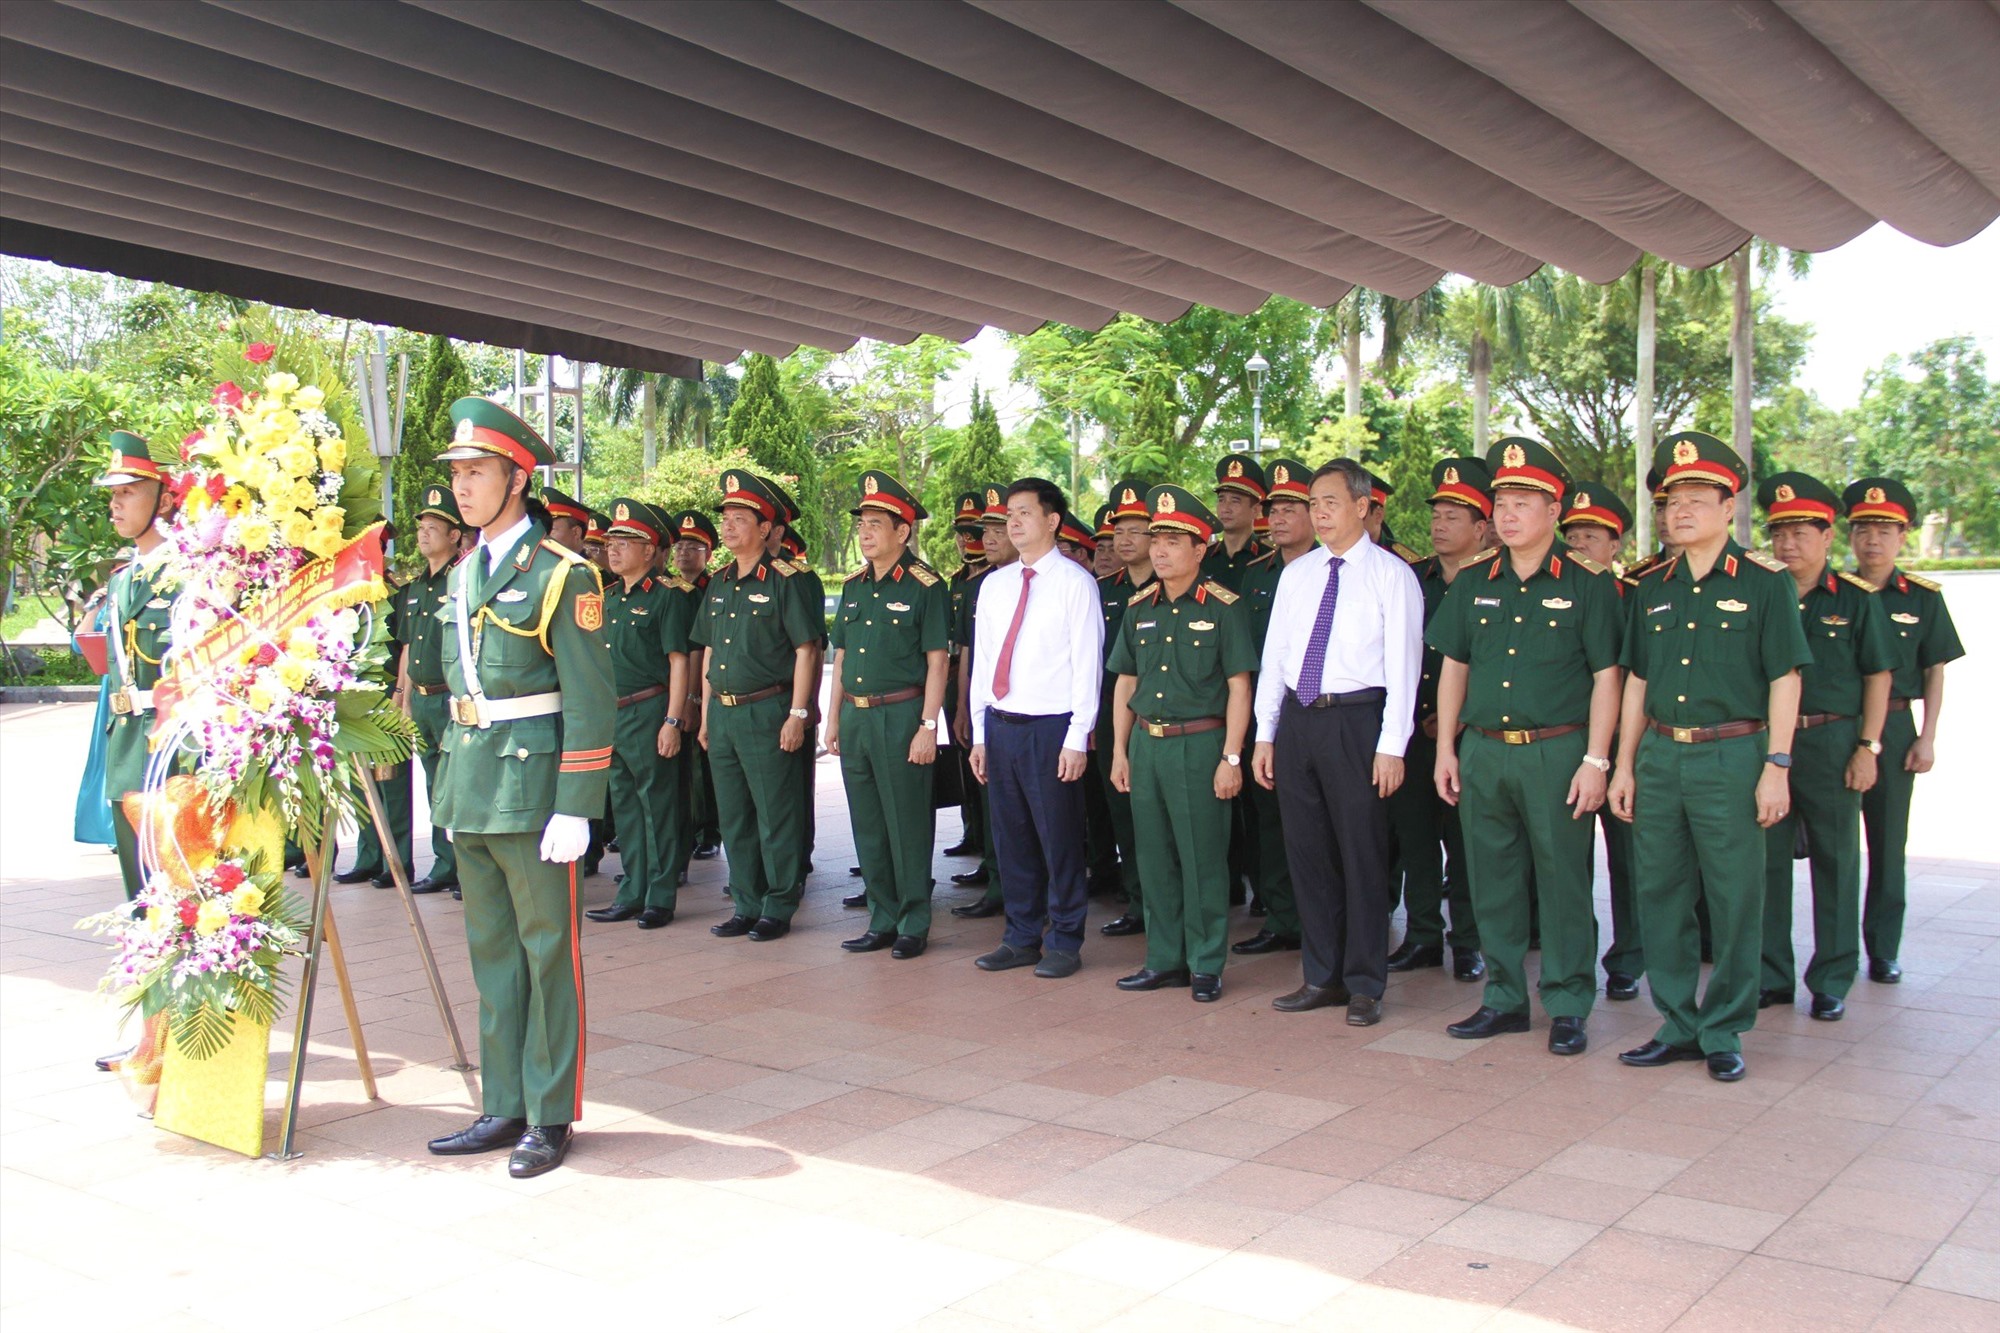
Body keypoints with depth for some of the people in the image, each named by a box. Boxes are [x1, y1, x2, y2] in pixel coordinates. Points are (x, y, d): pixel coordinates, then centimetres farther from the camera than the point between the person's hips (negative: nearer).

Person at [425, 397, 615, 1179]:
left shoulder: (561, 575, -10)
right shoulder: (462, 575, 13)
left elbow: (590, 702, -13)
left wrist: (574, 810, -16)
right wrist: (452, 783, 17)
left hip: (531, 784, -8)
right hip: (470, 787, 8)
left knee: (547, 950, 3)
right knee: (490, 951, 13)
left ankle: (551, 1116, 14)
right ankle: (504, 1108, 24)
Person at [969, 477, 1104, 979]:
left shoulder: (1075, 582, -4)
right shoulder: (994, 584, 13)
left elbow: (1087, 664, -8)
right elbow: (982, 661, 16)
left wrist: (1077, 738, -13)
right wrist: (980, 734, 11)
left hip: (1050, 729, -6)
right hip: (1001, 726, 6)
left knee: (1059, 840, 1)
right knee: (1011, 839, 11)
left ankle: (1064, 944, 13)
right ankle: (1021, 938, 22)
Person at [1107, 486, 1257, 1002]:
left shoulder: (1224, 608, -5)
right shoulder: (1140, 609, 10)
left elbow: (1238, 687, -7)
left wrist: (1231, 758, -12)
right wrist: (1120, 751, 11)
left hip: (1199, 744, -5)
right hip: (1146, 744, 5)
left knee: (1202, 861, 1)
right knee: (1155, 858, 10)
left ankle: (1206, 966, 12)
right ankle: (1164, 960, 21)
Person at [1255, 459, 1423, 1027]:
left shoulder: (1391, 574, -3)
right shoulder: (1296, 574, 13)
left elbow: (1402, 662, -7)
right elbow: (1274, 655, 14)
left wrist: (1392, 745, -13)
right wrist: (1265, 734, 9)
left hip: (1356, 720, -5)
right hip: (1296, 720, 5)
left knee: (1363, 853, 1)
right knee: (1307, 851, 10)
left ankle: (1364, 986, 13)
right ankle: (1323, 977, 22)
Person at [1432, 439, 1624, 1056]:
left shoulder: (1589, 584, -2)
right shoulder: (1472, 583, 10)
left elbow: (1606, 677, -3)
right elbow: (1454, 668, 14)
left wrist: (1595, 761, -9)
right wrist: (1445, 749, 9)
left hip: (1557, 751, -4)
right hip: (1483, 751, 4)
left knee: (1564, 883, 3)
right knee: (1493, 882, 10)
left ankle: (1569, 1008, 14)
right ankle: (1504, 999, 21)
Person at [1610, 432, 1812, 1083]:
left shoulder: (1765, 582, -3)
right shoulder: (1651, 588, 11)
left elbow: (1784, 679, -4)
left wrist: (1776, 766, -10)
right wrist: (1624, 766, 10)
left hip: (1731, 757, -4)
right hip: (1659, 755, 5)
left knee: (1734, 901, 2)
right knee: (1659, 894, 8)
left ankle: (1723, 1032, 15)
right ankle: (1679, 1024, 20)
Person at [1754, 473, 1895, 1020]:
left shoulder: (1857, 599, 0)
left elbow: (1878, 676, 1)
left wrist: (1868, 747, -6)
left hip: (1832, 743, -2)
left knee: (1835, 864, 5)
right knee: (1766, 862, 5)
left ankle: (1831, 983, 15)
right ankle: (1771, 976, 16)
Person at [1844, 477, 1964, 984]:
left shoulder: (1922, 597, 3)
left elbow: (1934, 672, 5)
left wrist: (1927, 737, -3)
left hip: (1893, 728, 0)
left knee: (1888, 843, 5)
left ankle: (1883, 950, 14)